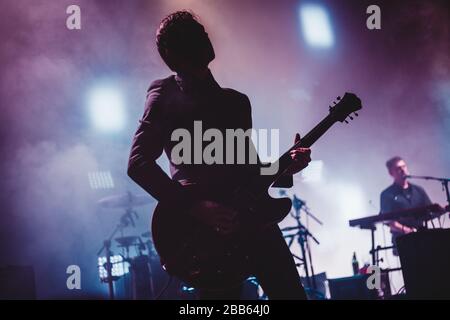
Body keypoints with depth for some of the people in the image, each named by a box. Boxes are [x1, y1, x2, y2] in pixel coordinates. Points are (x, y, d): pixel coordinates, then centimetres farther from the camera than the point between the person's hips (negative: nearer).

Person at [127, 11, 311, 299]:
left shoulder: (237, 101, 22)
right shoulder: (165, 95, 5)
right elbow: (138, 163, -7)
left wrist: (285, 168, 2)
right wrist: (194, 207, -16)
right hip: (204, 226, -5)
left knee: (291, 293, 0)